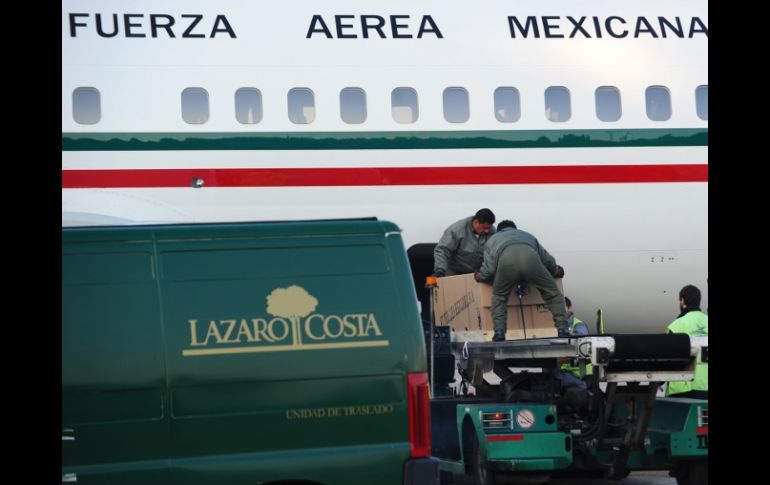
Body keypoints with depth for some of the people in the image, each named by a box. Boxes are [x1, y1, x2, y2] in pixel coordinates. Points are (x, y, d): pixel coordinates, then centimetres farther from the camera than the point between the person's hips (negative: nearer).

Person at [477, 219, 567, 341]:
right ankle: (562, 329, 1)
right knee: (553, 294, 15)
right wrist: (556, 271, 61)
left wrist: (480, 276, 45)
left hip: (506, 259, 0)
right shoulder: (527, 235, 46)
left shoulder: (493, 240, 40)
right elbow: (548, 260, 40)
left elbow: (489, 270, 23)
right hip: (530, 257, 0)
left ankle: (499, 332, 6)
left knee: (499, 297, 22)